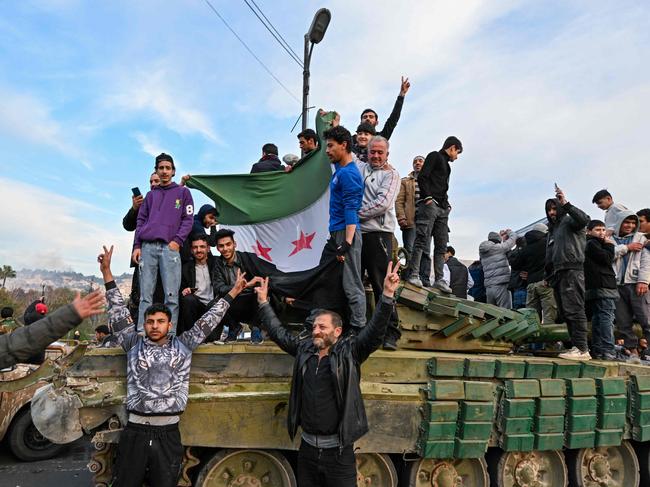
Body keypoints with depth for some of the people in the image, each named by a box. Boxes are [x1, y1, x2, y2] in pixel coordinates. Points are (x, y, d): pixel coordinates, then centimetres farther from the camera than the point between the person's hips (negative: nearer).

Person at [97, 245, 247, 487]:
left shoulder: (183, 345, 8)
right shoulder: (134, 344, 8)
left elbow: (207, 321, 9)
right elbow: (118, 312, 5)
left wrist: (233, 292, 9)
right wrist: (107, 272, 2)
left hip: (169, 434, 1)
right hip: (135, 433, 0)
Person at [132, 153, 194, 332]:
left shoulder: (183, 192, 14)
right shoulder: (151, 195, 23)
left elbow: (188, 219, 6)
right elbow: (141, 220, 19)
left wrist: (177, 240, -8)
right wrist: (137, 246, 6)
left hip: (170, 247, -3)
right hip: (147, 247, 3)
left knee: (171, 296, -9)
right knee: (145, 295, -1)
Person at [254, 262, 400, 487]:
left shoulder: (349, 352, -8)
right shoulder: (304, 349, 4)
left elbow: (375, 330, -19)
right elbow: (278, 332, 14)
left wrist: (387, 294, -30)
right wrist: (263, 302, 17)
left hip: (338, 451, -4)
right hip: (307, 448, 4)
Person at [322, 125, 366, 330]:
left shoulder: (348, 173, -14)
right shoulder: (339, 170, 14)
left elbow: (351, 210, -20)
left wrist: (347, 243, -24)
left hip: (346, 233, -10)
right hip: (337, 233, 10)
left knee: (351, 285, -5)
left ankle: (358, 328, 2)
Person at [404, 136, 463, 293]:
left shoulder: (446, 165, 29)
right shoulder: (435, 156, 4)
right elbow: (422, 177, -9)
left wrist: (447, 204, 10)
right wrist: (428, 197, -16)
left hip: (442, 209, 9)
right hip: (429, 204, -9)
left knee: (442, 245, 3)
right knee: (423, 240, -15)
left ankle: (439, 279, 4)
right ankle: (413, 274, -14)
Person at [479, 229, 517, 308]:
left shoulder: (482, 253, 14)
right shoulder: (499, 247, -4)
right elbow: (513, 237, 8)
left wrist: (502, 238, 31)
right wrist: (509, 231, 29)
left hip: (488, 287, 7)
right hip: (501, 286, -7)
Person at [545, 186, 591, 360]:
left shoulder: (569, 222, 4)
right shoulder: (552, 230, 28)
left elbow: (584, 219, -21)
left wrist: (566, 204, -23)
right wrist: (548, 275, 19)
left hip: (571, 271, -9)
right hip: (557, 274, 9)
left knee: (574, 310, -13)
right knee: (565, 313, 6)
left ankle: (582, 349, -14)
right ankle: (577, 346, 9)